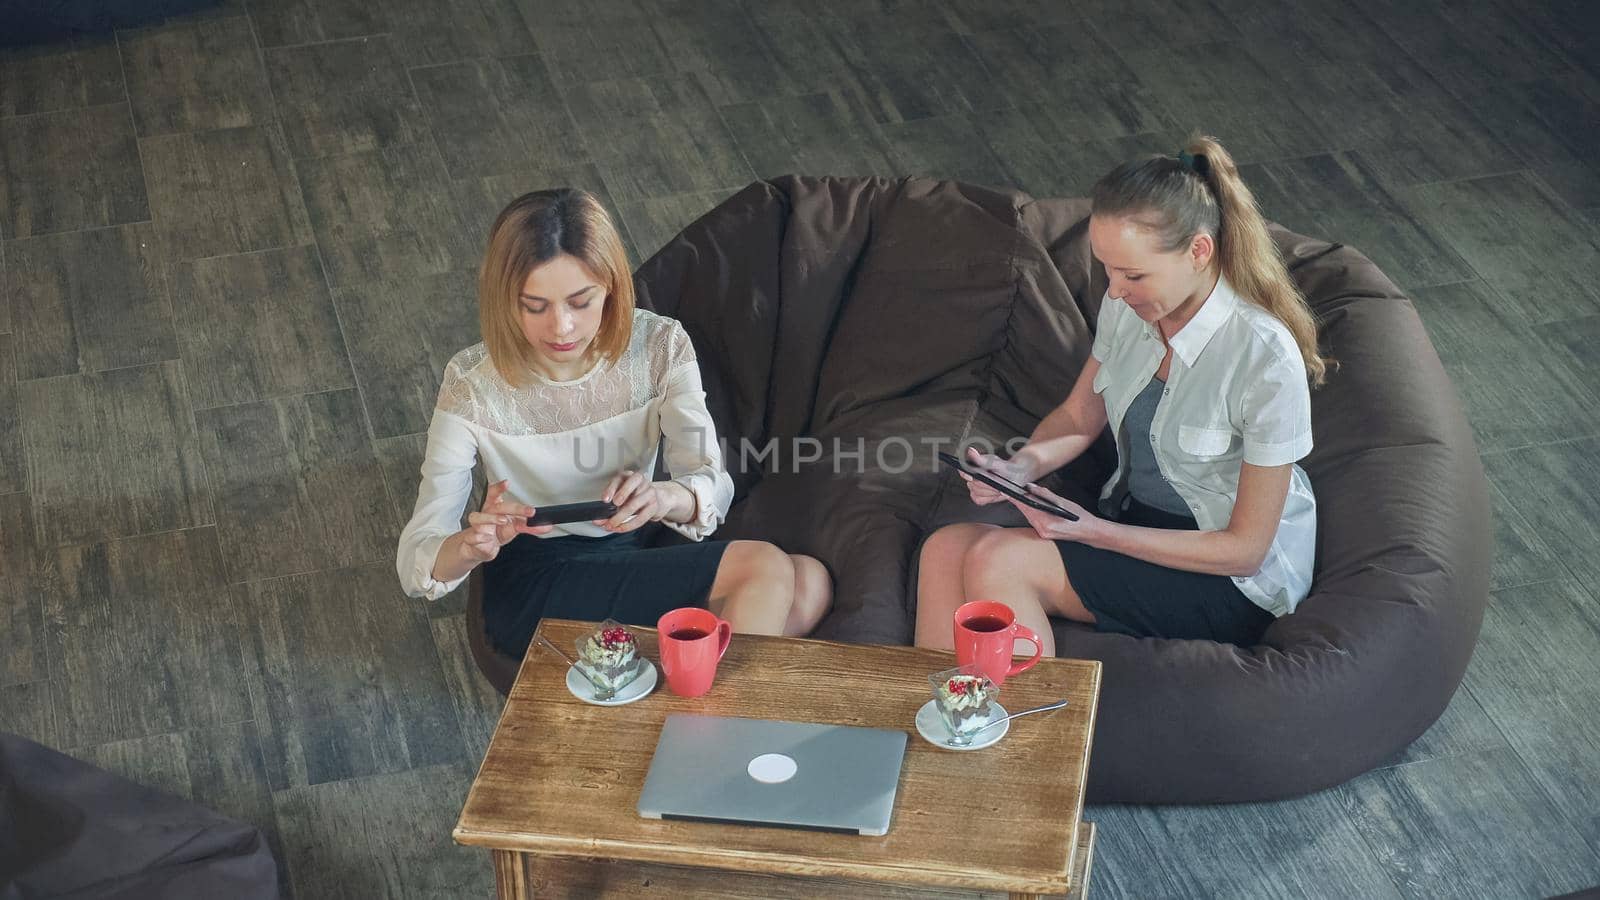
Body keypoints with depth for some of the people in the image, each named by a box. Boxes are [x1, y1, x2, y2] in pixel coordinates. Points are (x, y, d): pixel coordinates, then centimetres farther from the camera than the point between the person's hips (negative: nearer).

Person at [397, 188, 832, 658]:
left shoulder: (659, 348, -11)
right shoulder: (473, 385, -19)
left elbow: (712, 487, -17)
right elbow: (415, 561, -19)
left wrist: (665, 497, -42)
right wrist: (472, 545, -44)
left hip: (633, 556, 5)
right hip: (532, 586, -4)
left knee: (810, 586, -19)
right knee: (763, 568, -24)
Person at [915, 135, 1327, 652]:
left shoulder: (1266, 361, -24)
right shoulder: (1126, 308, -4)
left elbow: (1245, 549, -18)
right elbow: (1078, 418, 13)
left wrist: (1097, 533, -24)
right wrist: (1019, 468, -9)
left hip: (1237, 582, -7)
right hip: (1130, 522, 7)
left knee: (996, 560, -25)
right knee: (946, 550, -17)